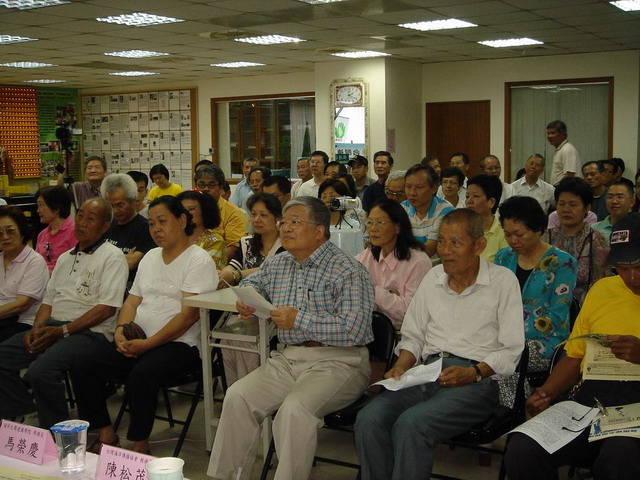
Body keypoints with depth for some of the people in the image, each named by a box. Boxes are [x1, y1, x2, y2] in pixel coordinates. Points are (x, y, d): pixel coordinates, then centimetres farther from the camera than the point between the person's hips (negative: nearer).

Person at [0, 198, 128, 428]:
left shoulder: (112, 256, -3)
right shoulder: (65, 258, 22)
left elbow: (107, 307, -12)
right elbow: (49, 300, 21)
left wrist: (62, 331, -16)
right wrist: (36, 329, -1)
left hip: (90, 332, -8)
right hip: (52, 327, 8)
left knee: (40, 371, -30)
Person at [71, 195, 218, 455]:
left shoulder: (199, 260, -6)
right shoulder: (150, 257, 19)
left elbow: (189, 314, -15)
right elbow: (133, 300, 19)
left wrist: (148, 344, -19)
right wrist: (121, 330, -3)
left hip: (179, 343, -7)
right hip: (138, 339, 8)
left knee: (140, 376, -34)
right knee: (83, 369, -9)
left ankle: (140, 446, -13)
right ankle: (106, 435, 5)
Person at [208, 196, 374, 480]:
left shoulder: (348, 271, -10)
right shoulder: (276, 265, 14)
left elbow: (353, 330, -19)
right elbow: (251, 283, 37)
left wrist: (299, 319, -18)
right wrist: (245, 300, 12)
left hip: (337, 361, -7)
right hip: (289, 358, 7)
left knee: (294, 408, -32)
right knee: (237, 397, -12)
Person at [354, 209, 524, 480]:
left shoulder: (503, 281, 3)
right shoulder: (433, 278, 18)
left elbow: (511, 350, 0)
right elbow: (413, 335, 21)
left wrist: (473, 373, -14)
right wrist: (401, 367, 2)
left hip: (477, 380, -4)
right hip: (428, 374, 5)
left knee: (410, 424, -32)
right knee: (369, 419, -24)